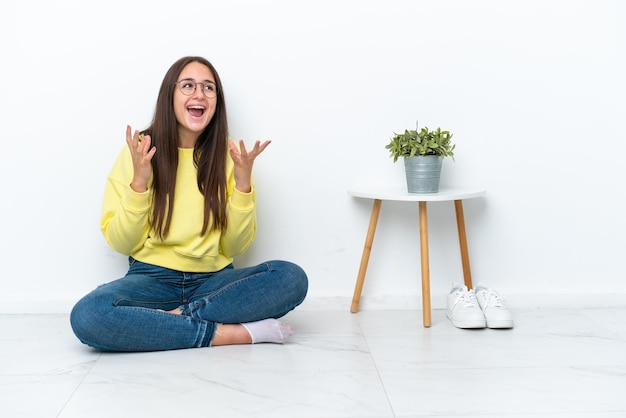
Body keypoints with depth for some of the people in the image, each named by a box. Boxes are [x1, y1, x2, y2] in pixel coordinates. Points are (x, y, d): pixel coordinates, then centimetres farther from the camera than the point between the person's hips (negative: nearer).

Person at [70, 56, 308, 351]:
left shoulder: (228, 155, 3)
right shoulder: (140, 151, -2)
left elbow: (235, 246, 2)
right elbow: (120, 243, -3)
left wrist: (243, 183, -10)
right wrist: (139, 182, -17)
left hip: (213, 280, 2)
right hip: (152, 278, -1)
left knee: (292, 278, -25)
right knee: (87, 316, -33)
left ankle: (176, 318, -19)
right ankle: (232, 333, -25)